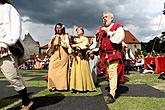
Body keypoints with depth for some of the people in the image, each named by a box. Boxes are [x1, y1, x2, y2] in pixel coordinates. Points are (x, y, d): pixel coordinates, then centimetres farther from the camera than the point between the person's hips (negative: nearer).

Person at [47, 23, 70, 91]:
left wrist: (61, 39, -11)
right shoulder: (54, 36, 17)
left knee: (63, 71, -7)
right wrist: (52, 40, -5)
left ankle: (63, 86, 0)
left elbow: (67, 45, -5)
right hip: (54, 55, 3)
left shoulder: (65, 36, 8)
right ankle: (53, 86, -1)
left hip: (63, 55, -3)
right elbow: (49, 46, 11)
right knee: (53, 71, -7)